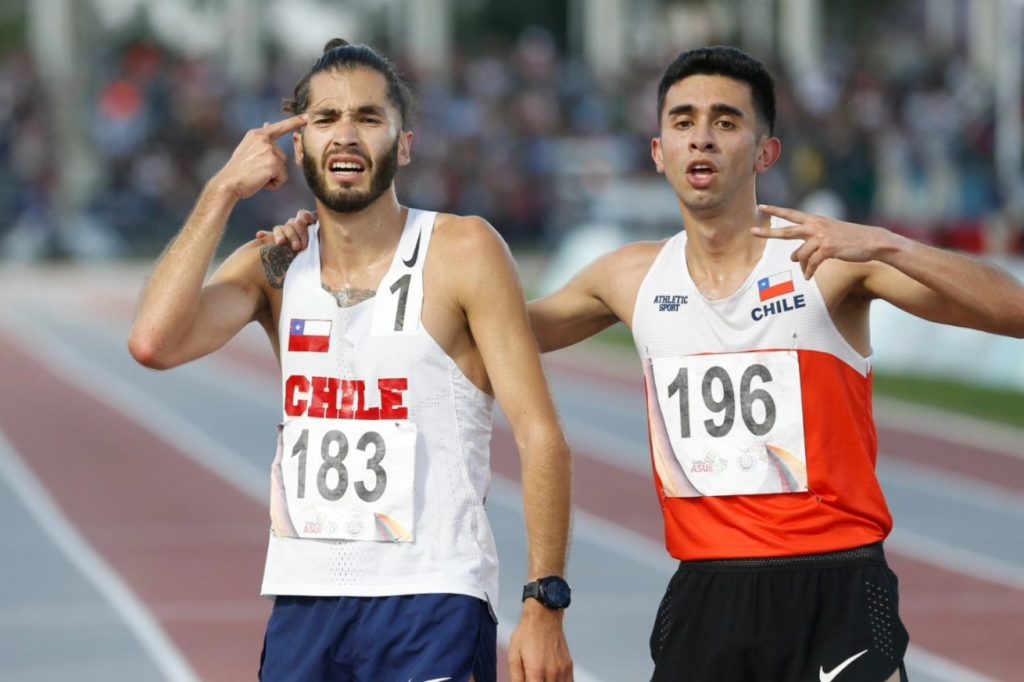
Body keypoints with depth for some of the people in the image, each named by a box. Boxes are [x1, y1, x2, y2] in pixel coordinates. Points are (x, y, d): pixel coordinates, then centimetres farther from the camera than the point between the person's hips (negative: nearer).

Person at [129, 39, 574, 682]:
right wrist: (222, 194, -5)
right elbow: (154, 342, -11)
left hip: (432, 604, -4)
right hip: (304, 600, 4)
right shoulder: (274, 266, 7)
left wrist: (545, 606, -14)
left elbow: (540, 435, -7)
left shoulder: (462, 251, -5)